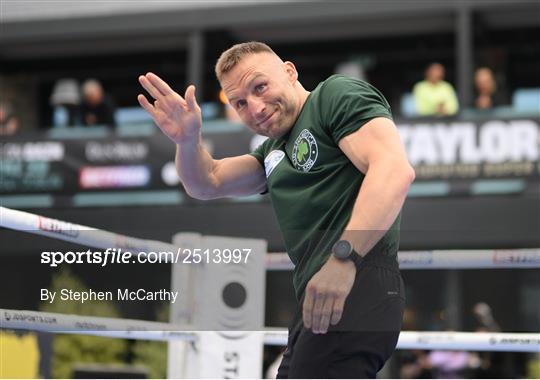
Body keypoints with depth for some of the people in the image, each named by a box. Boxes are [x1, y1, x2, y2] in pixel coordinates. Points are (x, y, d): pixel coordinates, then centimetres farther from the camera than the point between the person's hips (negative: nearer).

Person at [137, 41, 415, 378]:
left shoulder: (337, 94, -2)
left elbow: (395, 169, -17)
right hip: (317, 301, 9)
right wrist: (187, 140, 2)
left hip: (356, 287, -9)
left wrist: (344, 257, -28)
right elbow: (208, 184, 25)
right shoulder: (276, 150, 25)